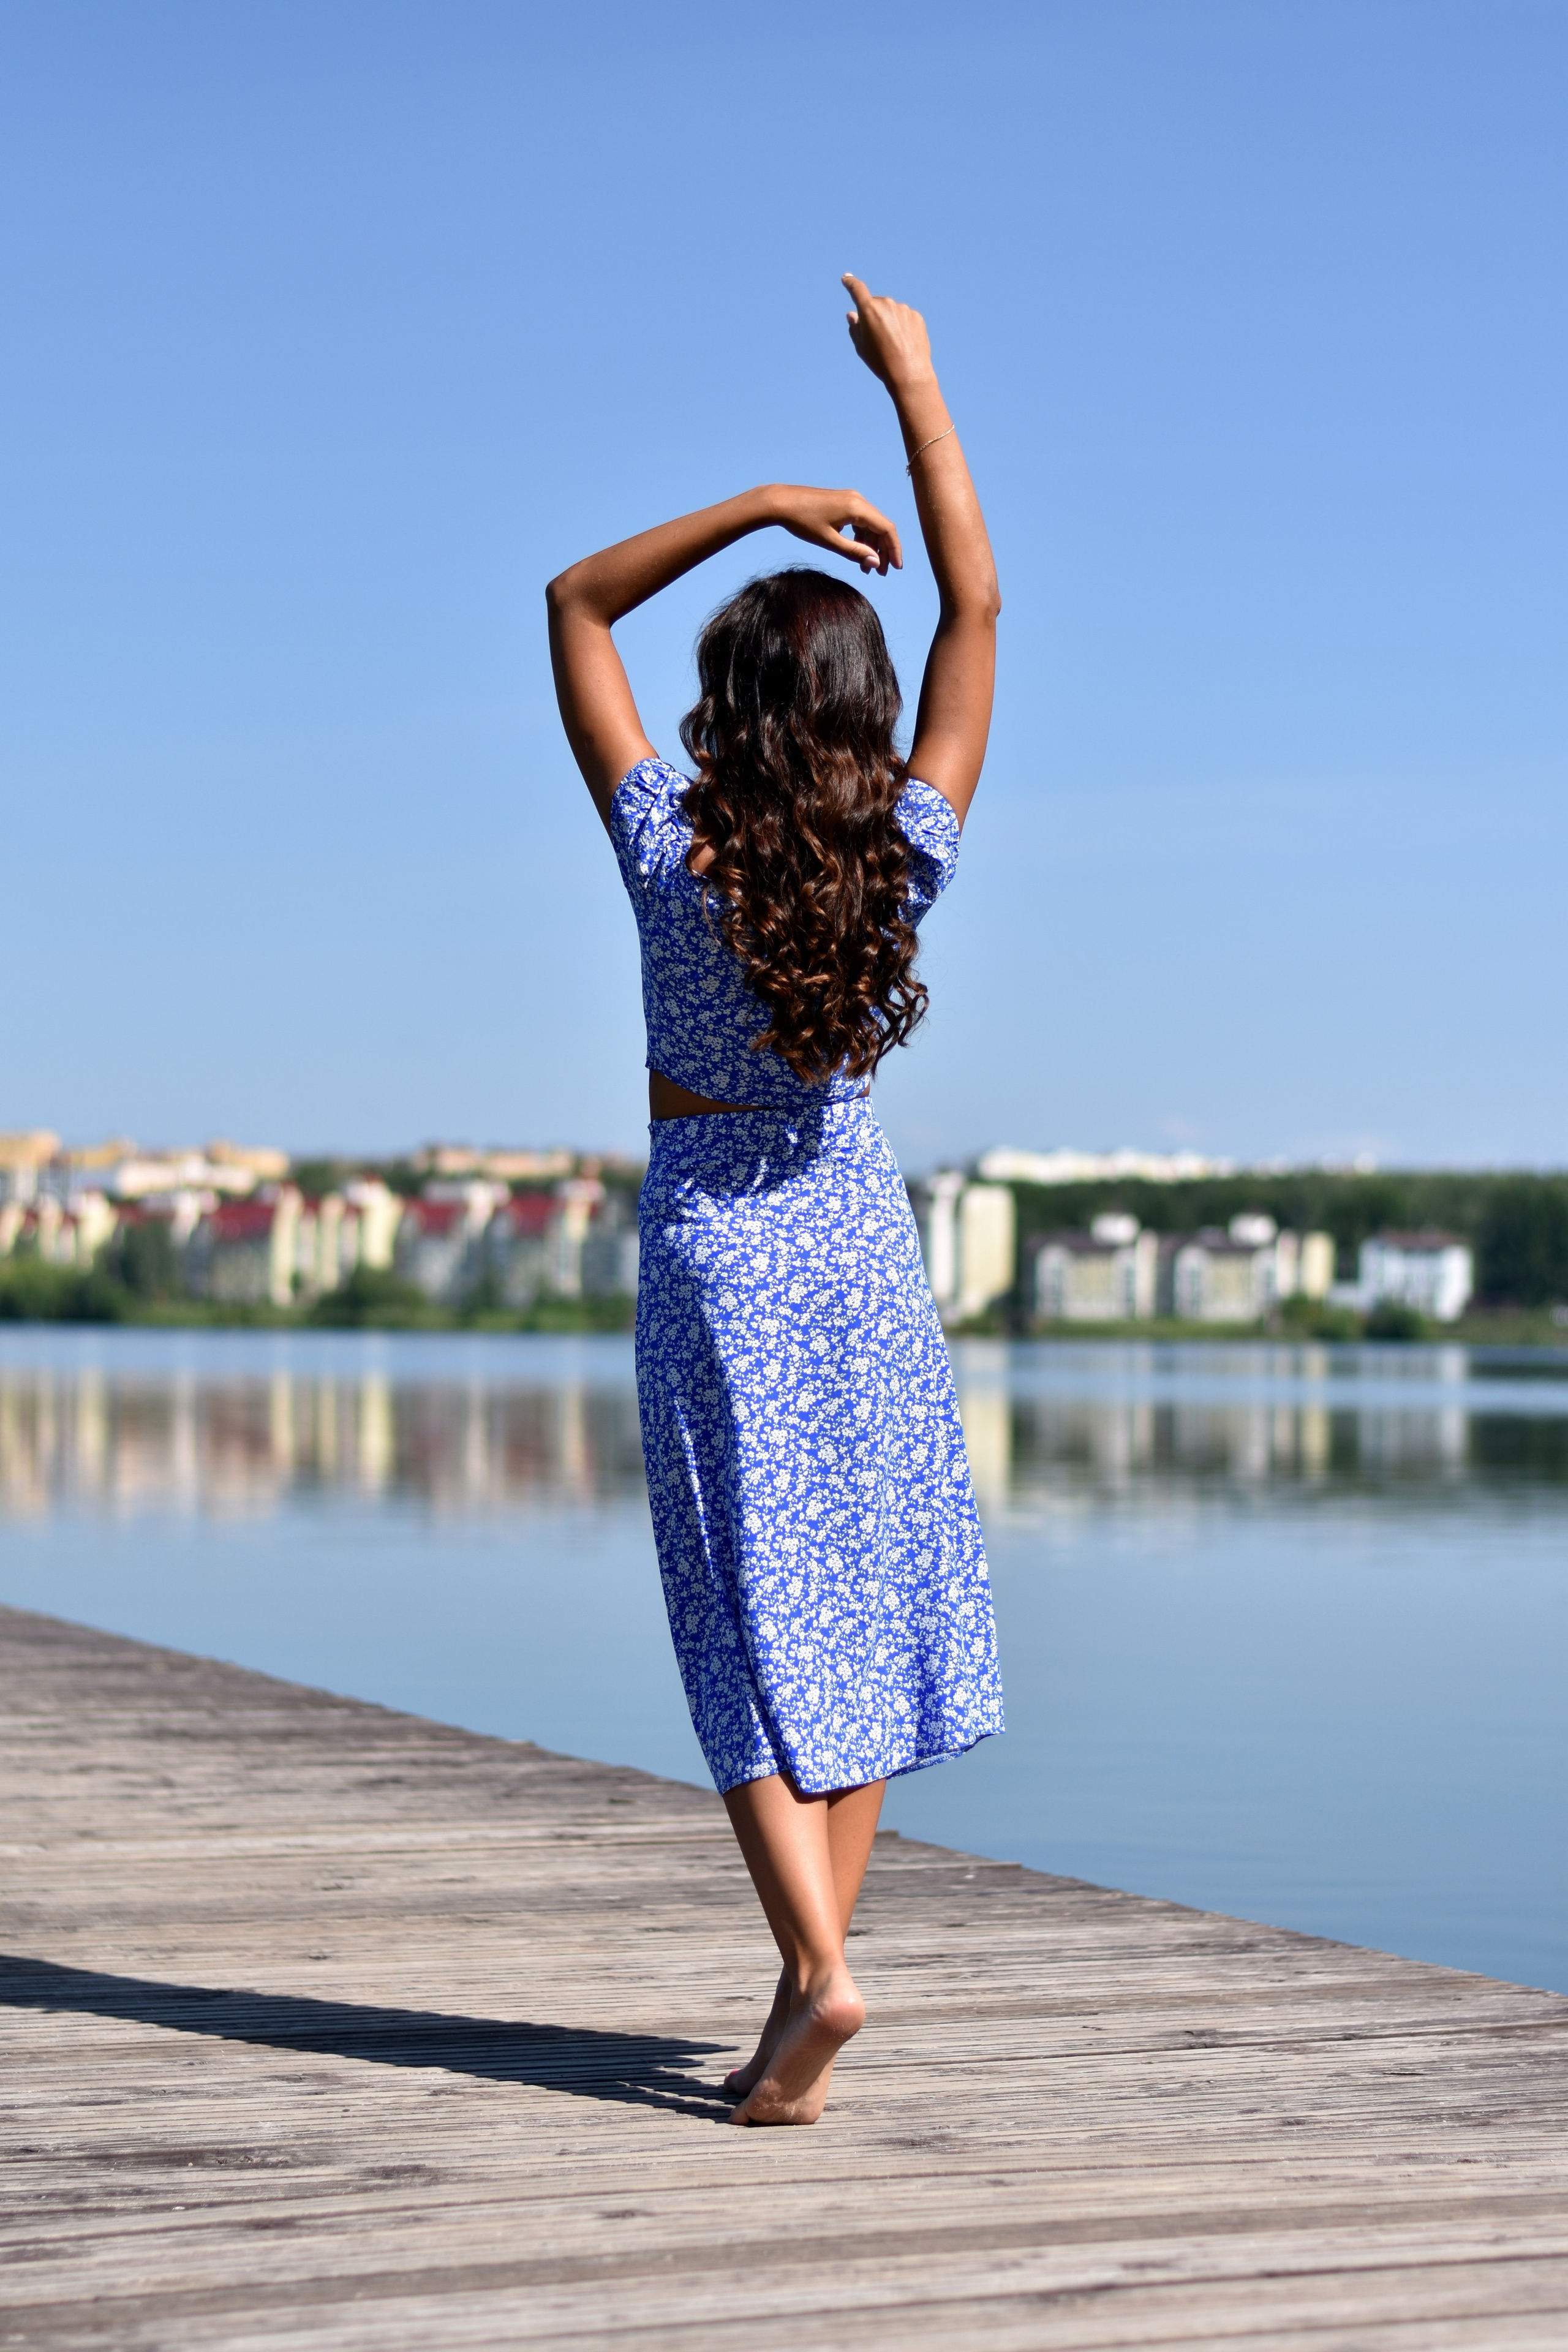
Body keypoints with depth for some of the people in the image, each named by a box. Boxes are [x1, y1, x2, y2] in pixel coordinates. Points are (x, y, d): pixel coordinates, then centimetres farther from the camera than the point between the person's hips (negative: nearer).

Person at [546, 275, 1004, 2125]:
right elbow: (978, 605, -3)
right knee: (861, 1592, 12)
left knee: (754, 1622, -1)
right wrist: (911, 380, 0)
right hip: (857, 1234, 2)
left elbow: (576, 603, -5)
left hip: (708, 1246, -2)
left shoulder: (671, 852, -15)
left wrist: (761, 502, -9)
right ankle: (808, 1962, 12)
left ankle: (814, 1966, -16)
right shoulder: (903, 856, -11)